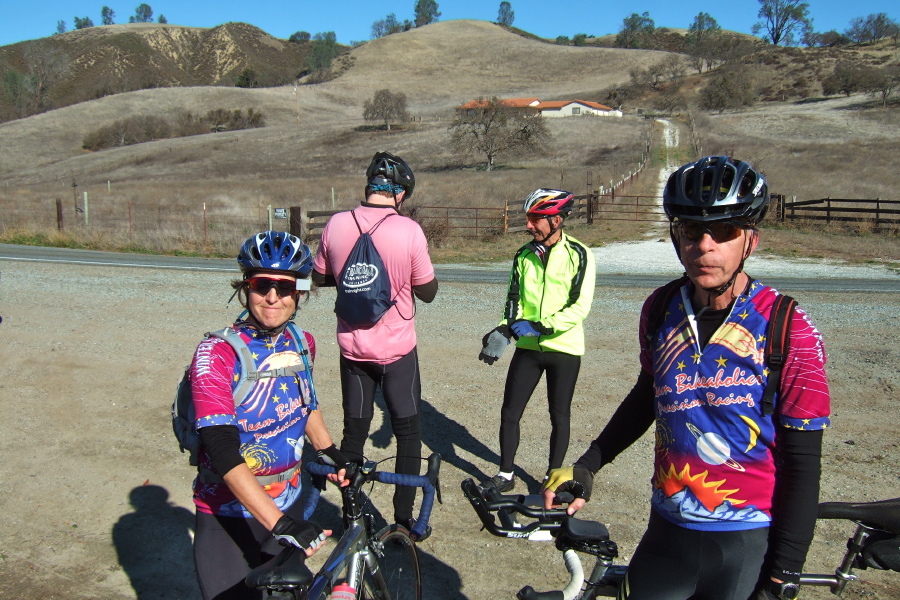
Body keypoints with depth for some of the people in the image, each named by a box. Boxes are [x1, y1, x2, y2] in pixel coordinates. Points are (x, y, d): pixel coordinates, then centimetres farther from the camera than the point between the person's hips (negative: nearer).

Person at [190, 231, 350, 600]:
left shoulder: (302, 344, -3)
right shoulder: (217, 354, -21)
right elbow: (223, 453, -28)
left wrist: (330, 452, 10)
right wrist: (280, 524, -35)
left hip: (288, 506, 6)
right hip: (229, 517, -5)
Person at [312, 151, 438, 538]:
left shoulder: (336, 225, -6)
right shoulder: (409, 231, -16)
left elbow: (320, 277, 7)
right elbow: (428, 291, -7)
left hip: (352, 346, 3)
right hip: (398, 349, -3)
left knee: (354, 431, 17)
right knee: (408, 433, 13)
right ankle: (404, 518, 17)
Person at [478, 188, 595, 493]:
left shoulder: (579, 254, -9)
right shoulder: (524, 255, 5)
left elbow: (580, 307, -15)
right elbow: (514, 300, 9)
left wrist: (540, 326, -23)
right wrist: (503, 331, -8)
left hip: (564, 349, -4)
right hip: (528, 347, 4)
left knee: (559, 417, 10)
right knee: (509, 413, 5)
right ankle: (505, 474, 21)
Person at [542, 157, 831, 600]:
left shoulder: (788, 331, -16)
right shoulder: (660, 310, -5)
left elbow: (802, 465, -11)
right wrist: (587, 466, 10)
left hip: (747, 546, -3)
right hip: (667, 532, 3)